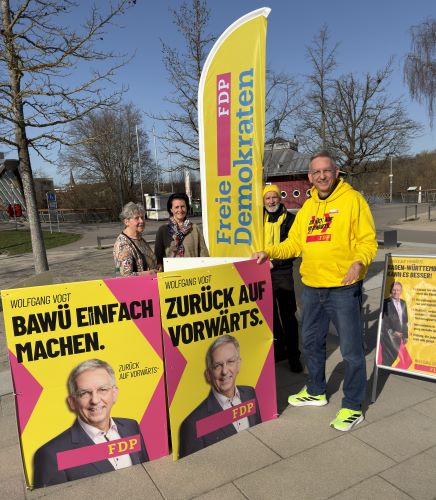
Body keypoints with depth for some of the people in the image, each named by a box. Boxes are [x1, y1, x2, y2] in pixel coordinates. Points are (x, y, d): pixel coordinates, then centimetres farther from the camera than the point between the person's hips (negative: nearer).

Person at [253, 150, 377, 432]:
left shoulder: (352, 200, -7)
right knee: (312, 342, 19)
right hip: (312, 288, 7)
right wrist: (269, 252, 2)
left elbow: (368, 240, -11)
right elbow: (294, 243, 14)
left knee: (351, 349, 3)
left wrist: (359, 262, -28)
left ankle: (353, 407, 21)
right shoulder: (308, 207, 12)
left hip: (344, 288, -6)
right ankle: (316, 392, 39)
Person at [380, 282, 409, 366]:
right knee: (387, 360, 0)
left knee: (394, 357, 12)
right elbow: (383, 321, -14)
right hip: (388, 337, -6)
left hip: (398, 337, 6)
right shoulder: (386, 303, -12)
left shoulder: (403, 303, 8)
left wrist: (405, 335, 11)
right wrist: (392, 332, -16)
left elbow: (405, 320, 13)